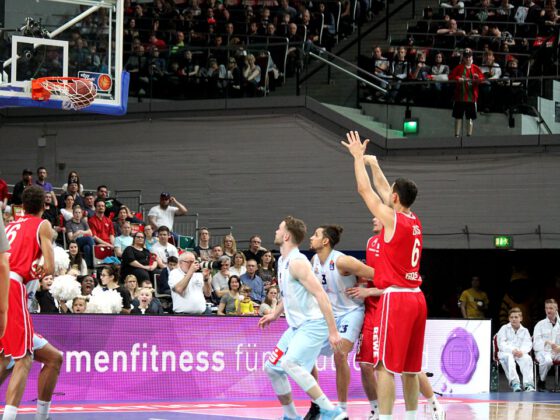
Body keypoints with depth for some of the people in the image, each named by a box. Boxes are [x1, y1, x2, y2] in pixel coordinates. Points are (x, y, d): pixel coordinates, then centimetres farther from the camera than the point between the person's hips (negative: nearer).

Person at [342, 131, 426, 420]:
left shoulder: (392, 218, -9)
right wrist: (372, 163, 34)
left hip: (396, 298, -8)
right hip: (416, 298, 8)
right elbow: (384, 190, 26)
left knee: (385, 366, -9)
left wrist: (358, 156, 11)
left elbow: (365, 189, -1)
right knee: (409, 367, 14)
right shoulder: (415, 222, 12)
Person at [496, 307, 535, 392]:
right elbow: (501, 344, -4)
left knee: (527, 358, -32)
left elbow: (528, 344, 2)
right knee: (509, 357, -38)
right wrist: (512, 350, -22)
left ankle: (528, 384, -42)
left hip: (520, 353, 2)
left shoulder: (525, 331, 16)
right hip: (505, 352, -2)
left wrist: (522, 351, -22)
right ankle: (514, 382, -49)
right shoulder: (504, 329, 9)